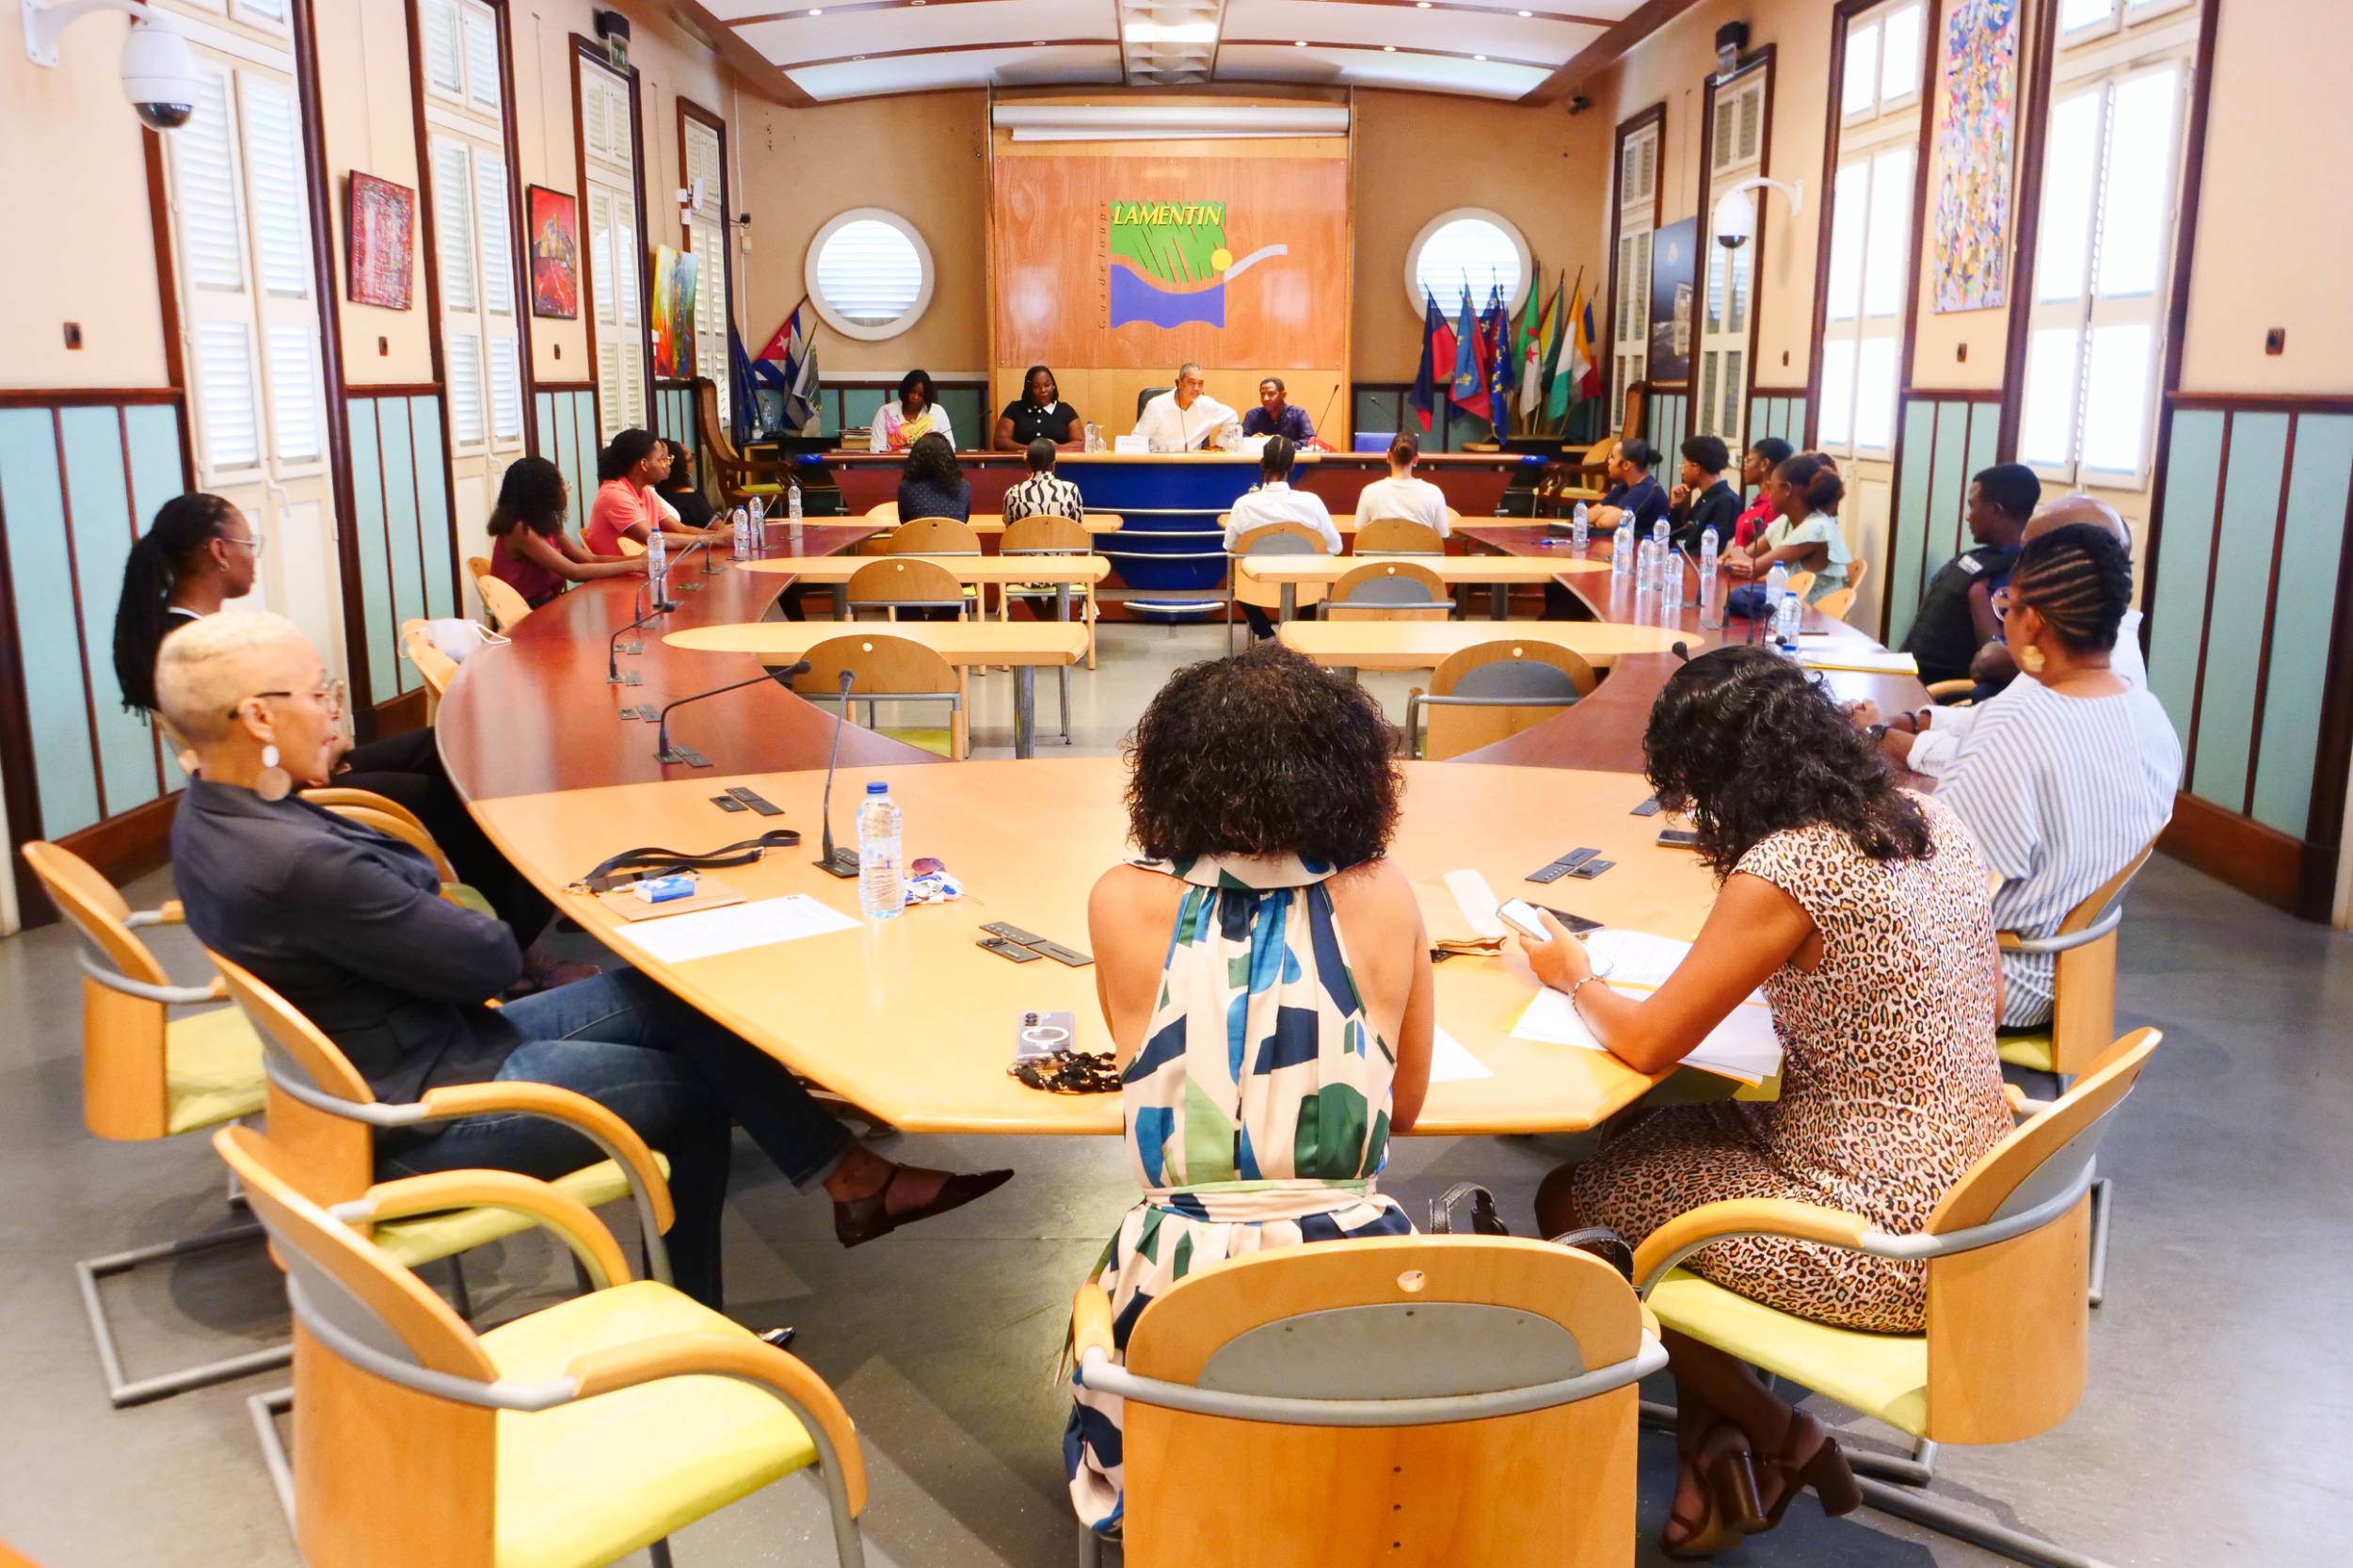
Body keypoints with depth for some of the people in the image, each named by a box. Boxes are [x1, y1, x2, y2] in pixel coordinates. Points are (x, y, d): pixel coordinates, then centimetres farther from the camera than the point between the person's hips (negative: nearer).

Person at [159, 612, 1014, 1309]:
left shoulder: (213, 815, 2)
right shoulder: (295, 865, -31)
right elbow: (486, 959, -20)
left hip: (424, 1043, 10)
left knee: (677, 995, 5)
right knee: (701, 1084, 1)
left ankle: (850, 1176, 11)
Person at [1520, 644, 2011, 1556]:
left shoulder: (1780, 873, -23)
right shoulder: (1934, 820, 1)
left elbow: (1648, 1044, -13)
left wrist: (1571, 973, 7)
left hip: (1883, 1249, -9)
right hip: (1972, 1203, 9)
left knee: (1568, 1204, 8)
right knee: (1676, 1141, 24)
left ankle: (1778, 1437, 22)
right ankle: (1717, 1460, 26)